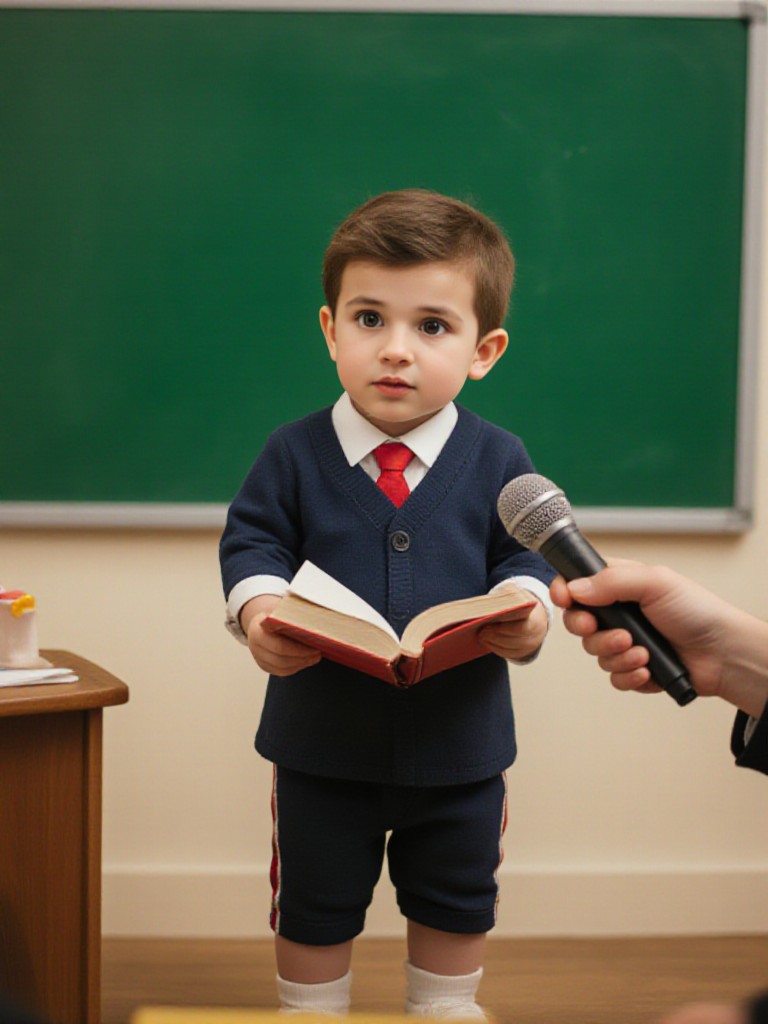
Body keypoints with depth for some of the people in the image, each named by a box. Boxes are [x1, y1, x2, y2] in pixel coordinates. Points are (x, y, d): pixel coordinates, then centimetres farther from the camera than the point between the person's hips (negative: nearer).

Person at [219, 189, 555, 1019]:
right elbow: (252, 541, -5)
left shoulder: (498, 462, -7)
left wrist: (524, 611, -25)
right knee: (315, 909, 15)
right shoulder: (294, 455, -8)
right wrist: (258, 608, -26)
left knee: (455, 907, 19)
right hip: (323, 742, -1)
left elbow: (523, 557, -3)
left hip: (458, 742, 1)